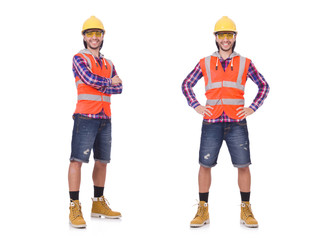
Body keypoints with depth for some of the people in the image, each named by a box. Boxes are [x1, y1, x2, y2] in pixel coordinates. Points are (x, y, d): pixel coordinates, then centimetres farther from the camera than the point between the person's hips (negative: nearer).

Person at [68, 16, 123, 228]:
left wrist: (99, 85, -10)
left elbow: (119, 87, 5)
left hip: (105, 119, 7)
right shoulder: (79, 59, 2)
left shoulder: (109, 64, 19)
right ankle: (75, 208, -8)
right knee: (77, 160, -10)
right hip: (86, 117, -6)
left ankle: (99, 204, 22)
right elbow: (89, 79, -15)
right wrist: (109, 82, 0)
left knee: (102, 161, 11)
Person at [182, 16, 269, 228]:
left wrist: (252, 108, 2)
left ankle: (246, 210, 12)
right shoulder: (205, 64, 8)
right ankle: (203, 211, 11)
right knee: (205, 164, 0)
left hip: (237, 123, 0)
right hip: (212, 123, 0)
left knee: (243, 165, 0)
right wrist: (196, 106, 3)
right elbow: (186, 85, 16)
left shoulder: (245, 64, 7)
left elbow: (264, 86, 14)